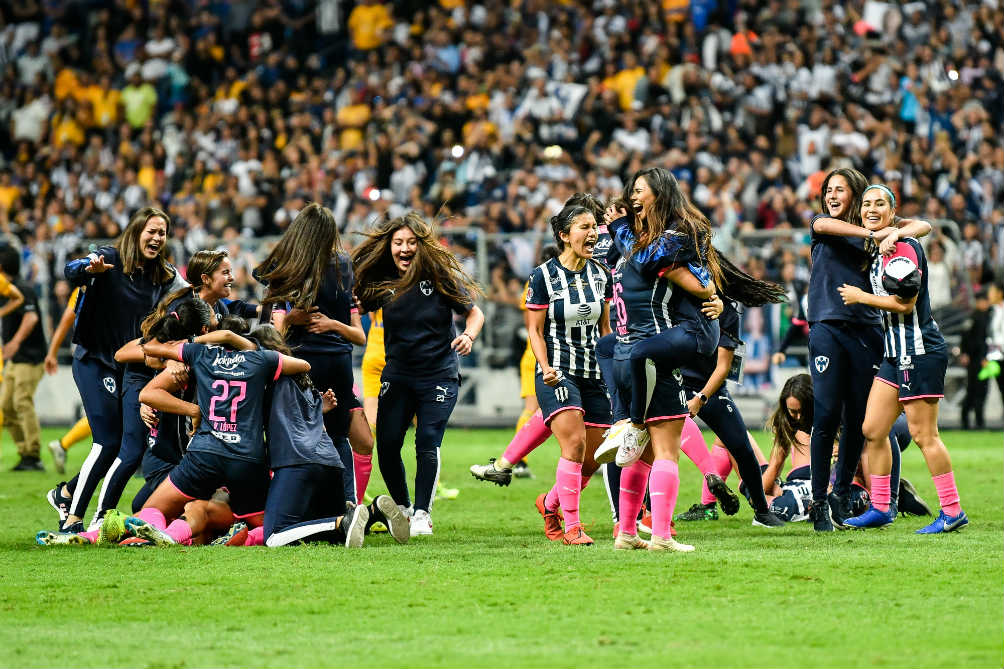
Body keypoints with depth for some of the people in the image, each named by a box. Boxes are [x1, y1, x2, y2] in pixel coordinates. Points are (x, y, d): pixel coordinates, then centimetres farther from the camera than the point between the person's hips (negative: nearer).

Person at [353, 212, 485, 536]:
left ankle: (422, 513, -4)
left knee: (427, 442, -15)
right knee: (386, 444, -2)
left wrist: (468, 336, -20)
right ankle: (401, 507, 20)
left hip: (439, 375, -3)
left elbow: (475, 313, -1)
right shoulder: (380, 282, -2)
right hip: (397, 373, 3)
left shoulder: (440, 275, -9)